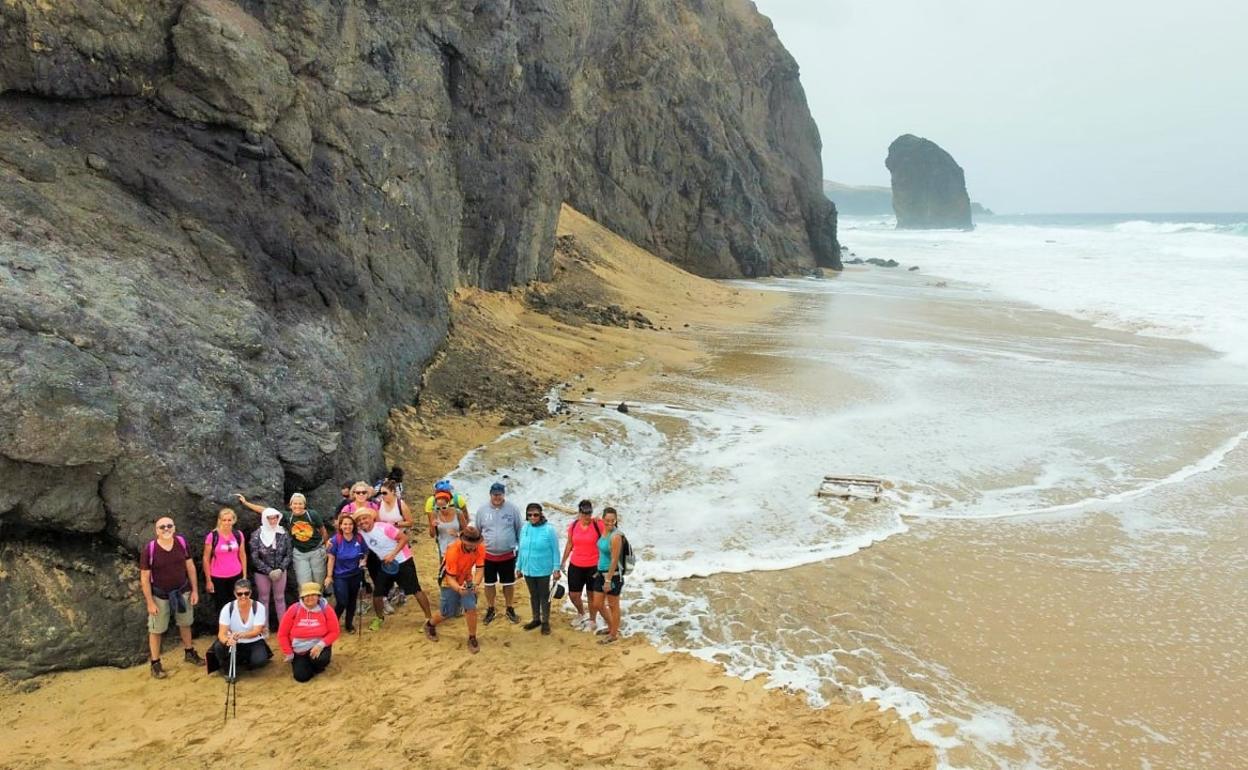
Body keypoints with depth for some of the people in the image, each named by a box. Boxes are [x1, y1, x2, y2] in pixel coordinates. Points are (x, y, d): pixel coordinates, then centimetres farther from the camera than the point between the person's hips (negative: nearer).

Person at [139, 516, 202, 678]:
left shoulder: (182, 542, -11)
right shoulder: (149, 550, -21)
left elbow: (190, 567, -1)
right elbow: (144, 578, -13)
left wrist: (195, 590, 0)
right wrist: (150, 602, -12)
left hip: (182, 591, 3)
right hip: (160, 595, -3)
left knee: (185, 624, 21)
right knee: (156, 630, 8)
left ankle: (189, 652, 41)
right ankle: (155, 663, 23)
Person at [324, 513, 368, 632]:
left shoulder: (359, 538, -8)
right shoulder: (336, 539, -14)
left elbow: (365, 553, 7)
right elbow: (331, 558, -8)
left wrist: (363, 561, -13)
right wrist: (329, 576, -6)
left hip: (355, 575, 3)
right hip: (340, 576, -3)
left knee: (352, 601, 13)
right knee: (342, 602, -9)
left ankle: (349, 624, 31)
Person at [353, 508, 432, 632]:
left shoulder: (384, 528, -23)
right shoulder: (362, 533, -4)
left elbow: (404, 538, -21)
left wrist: (392, 554, -27)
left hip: (403, 561, -6)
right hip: (386, 564, 6)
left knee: (415, 590, -6)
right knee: (377, 593, 5)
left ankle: (429, 618, 3)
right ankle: (379, 618, 31)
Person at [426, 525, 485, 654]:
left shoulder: (480, 549, -23)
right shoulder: (453, 551, -35)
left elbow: (479, 569, -22)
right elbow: (450, 577, -29)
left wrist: (475, 583, -42)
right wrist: (458, 588, -49)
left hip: (467, 581, 3)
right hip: (451, 582, -3)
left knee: (471, 608, -13)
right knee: (447, 613, 6)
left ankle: (472, 638, 6)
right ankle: (430, 625, 38)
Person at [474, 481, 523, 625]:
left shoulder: (512, 509, -8)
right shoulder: (482, 510, -4)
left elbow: (520, 530, 0)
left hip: (508, 555, -1)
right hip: (488, 555, 1)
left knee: (509, 583, 12)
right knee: (489, 583, 13)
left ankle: (510, 609, 30)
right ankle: (490, 610, 31)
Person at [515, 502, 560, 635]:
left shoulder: (549, 529, -14)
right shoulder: (525, 528, -1)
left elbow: (555, 551, -9)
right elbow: (521, 549, 8)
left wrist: (556, 569, -10)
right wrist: (518, 567, 11)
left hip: (543, 570, -4)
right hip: (528, 570, 4)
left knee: (544, 596, 9)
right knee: (533, 595, 18)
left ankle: (545, 621, 23)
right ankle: (536, 619, 33)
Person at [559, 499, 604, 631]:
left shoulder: (598, 525, -13)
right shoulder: (573, 526, -2)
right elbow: (569, 545, 10)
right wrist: (563, 562, 13)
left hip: (593, 566, -3)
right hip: (575, 566, 3)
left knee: (592, 595, 9)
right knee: (573, 595, 9)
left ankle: (592, 621, 29)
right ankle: (580, 613, 39)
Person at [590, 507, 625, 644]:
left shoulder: (616, 536, -20)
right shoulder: (604, 531, 4)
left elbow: (614, 560, -21)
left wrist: (608, 580, -20)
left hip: (613, 575, -9)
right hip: (601, 573, 9)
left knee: (613, 605, 7)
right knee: (597, 604, 16)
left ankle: (614, 634, 22)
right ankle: (611, 627, 36)